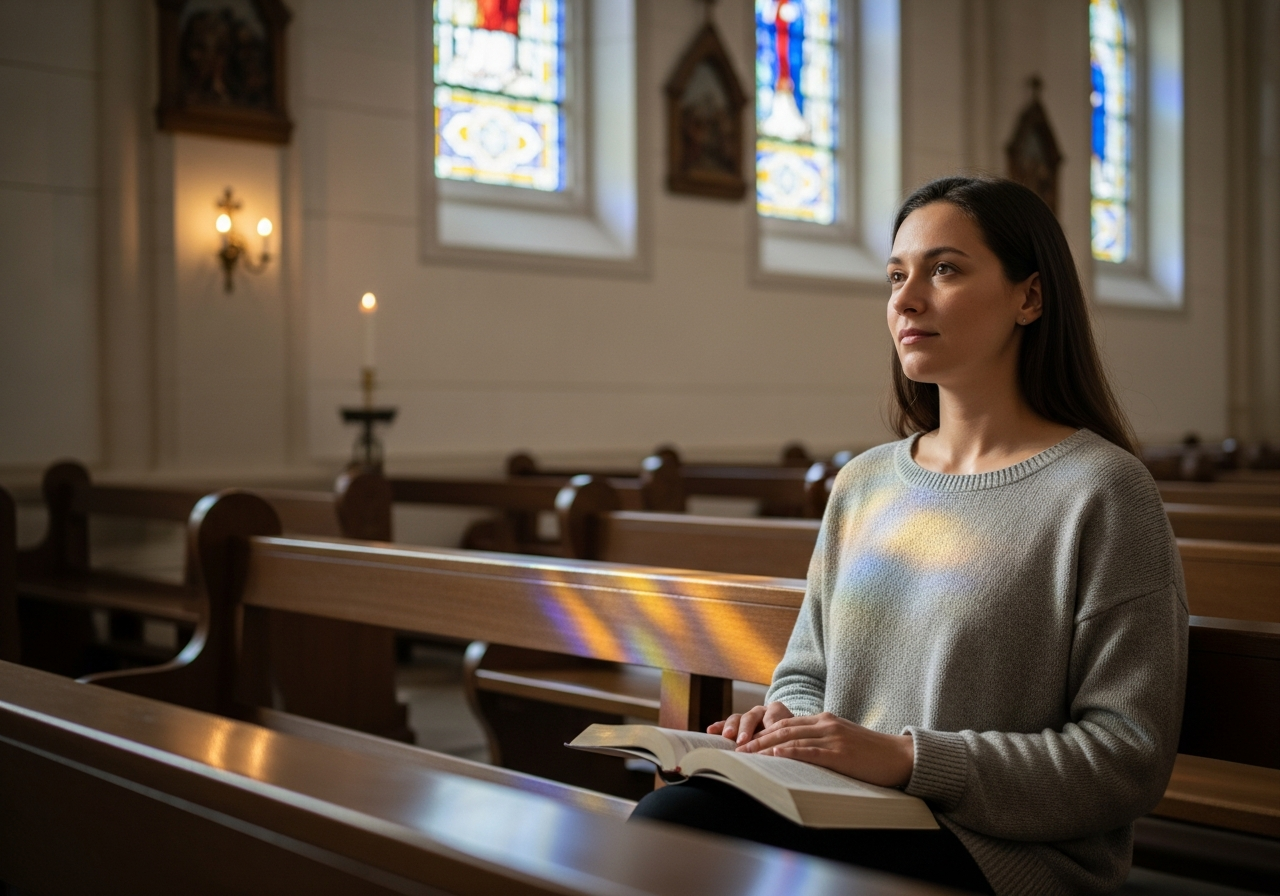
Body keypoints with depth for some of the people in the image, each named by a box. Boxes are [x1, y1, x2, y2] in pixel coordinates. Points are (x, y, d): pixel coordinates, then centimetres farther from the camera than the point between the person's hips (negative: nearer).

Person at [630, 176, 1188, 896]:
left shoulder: (1101, 490, -6)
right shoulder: (861, 484, 14)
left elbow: (1131, 758, -10)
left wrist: (908, 758, -18)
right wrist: (787, 723, -3)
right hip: (843, 809, 6)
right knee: (668, 813, -26)